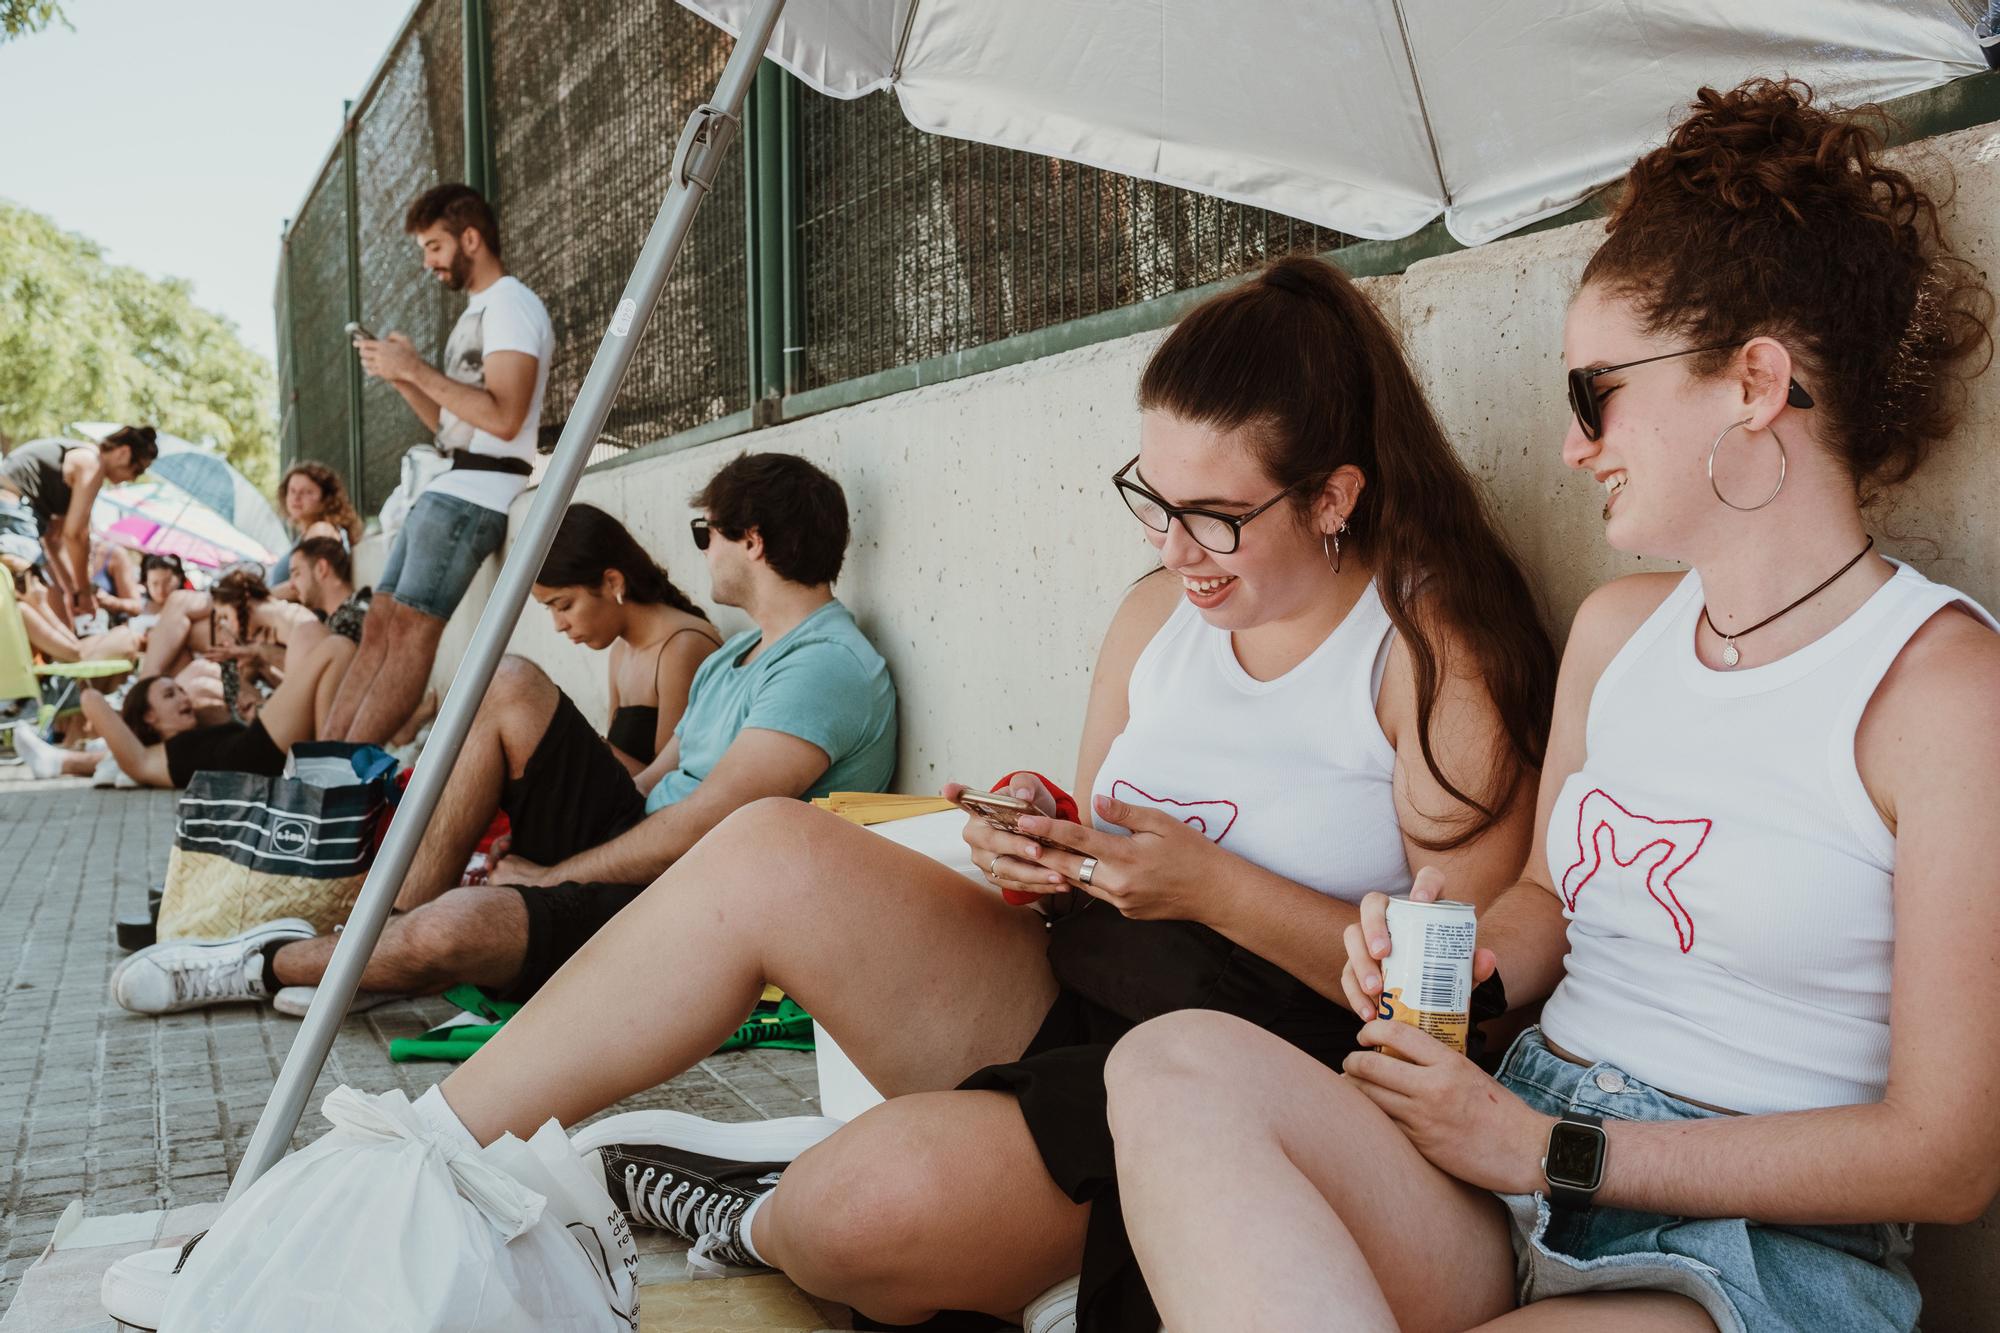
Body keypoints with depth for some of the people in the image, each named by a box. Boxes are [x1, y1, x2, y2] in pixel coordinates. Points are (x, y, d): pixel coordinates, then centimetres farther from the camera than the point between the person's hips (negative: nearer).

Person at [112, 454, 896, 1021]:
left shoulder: (830, 668, -18)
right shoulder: (733, 656, 17)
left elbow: (694, 832, -21)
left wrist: (552, 875, -10)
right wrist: (516, 829, 9)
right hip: (634, 844, 10)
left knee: (452, 929, -31)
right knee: (507, 687, 0)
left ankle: (266, 966, 2)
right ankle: (394, 932, 0)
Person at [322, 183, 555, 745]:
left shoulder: (512, 304, -6)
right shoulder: (476, 312, 25)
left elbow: (504, 418, -19)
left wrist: (415, 368, -13)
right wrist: (400, 374, 10)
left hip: (477, 492, -10)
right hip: (447, 489, 10)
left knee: (410, 630, -14)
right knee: (378, 625, 3)